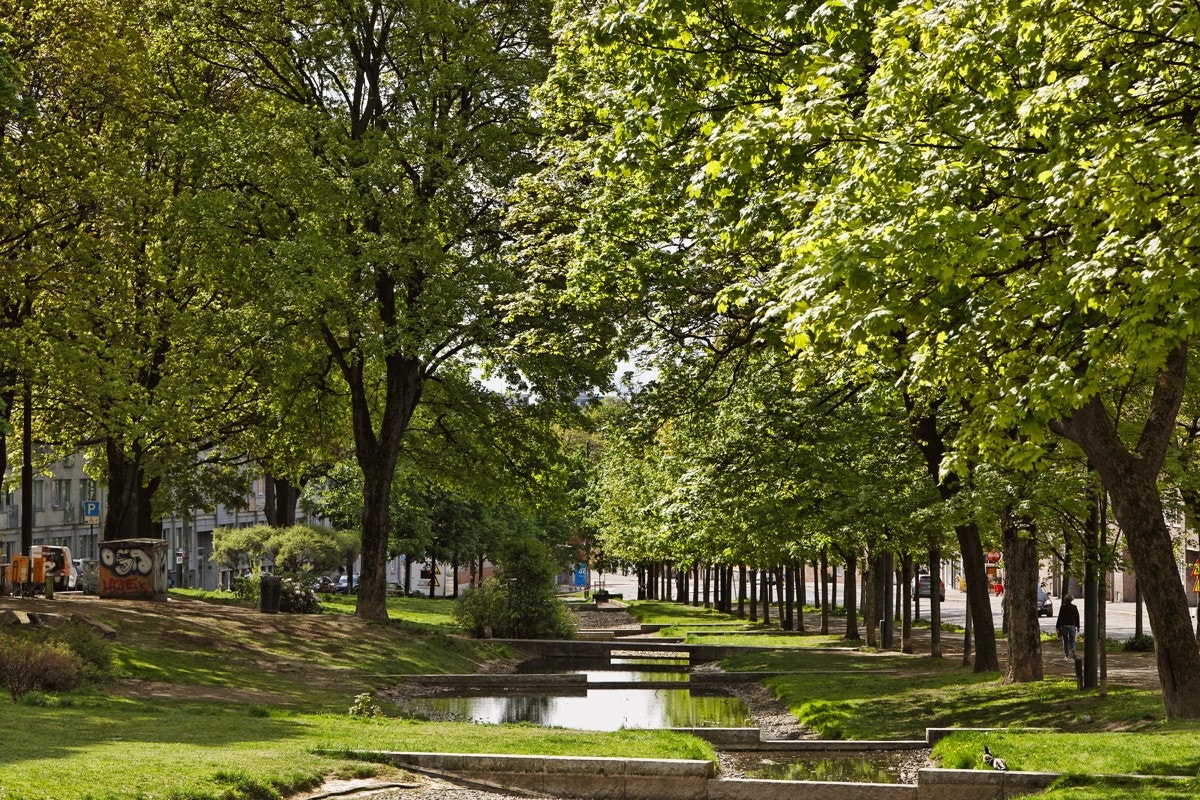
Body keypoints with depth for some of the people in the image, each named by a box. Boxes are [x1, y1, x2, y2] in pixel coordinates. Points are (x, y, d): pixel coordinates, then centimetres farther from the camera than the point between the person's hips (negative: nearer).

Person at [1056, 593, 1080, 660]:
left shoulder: (1063, 607, -4)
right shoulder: (1074, 607, 0)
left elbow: (1060, 617, -5)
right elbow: (1077, 617, 4)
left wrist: (1058, 627, 0)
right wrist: (1078, 627, 12)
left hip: (1064, 626, -1)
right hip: (1072, 626, 1)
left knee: (1065, 641, 9)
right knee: (1072, 640, 4)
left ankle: (1067, 655, 9)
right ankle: (1072, 650, -24)